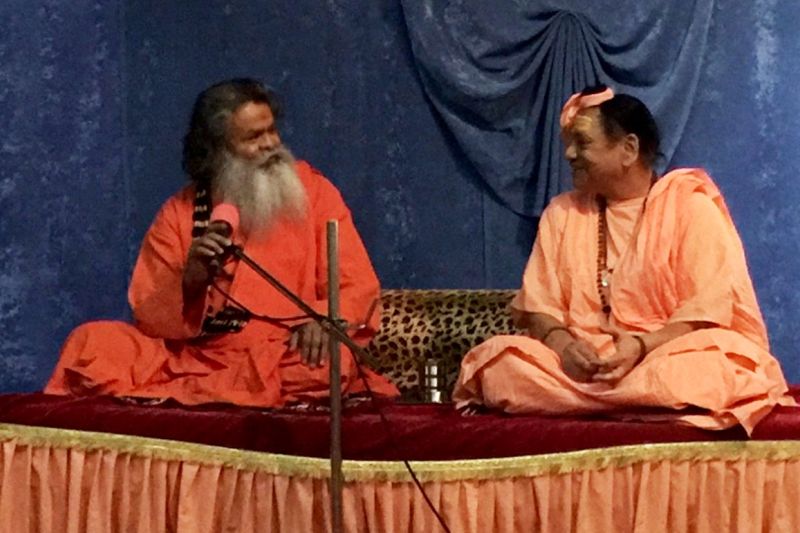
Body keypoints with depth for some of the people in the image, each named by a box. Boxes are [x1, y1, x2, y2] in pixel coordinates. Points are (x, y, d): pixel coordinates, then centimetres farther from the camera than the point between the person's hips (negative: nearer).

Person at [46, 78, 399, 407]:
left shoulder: (312, 191, 5)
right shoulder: (180, 213, 7)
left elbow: (358, 287, 0)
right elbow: (147, 317, 3)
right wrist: (189, 282, -18)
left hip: (286, 357, 0)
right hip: (196, 359, 0)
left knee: (331, 361, -36)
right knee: (92, 342, -18)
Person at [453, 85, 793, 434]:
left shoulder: (691, 206, -2)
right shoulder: (562, 213, 12)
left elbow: (709, 309, -10)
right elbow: (538, 306, 6)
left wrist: (642, 346, -25)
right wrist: (562, 343, -17)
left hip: (667, 356, -3)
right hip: (581, 361, 3)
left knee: (704, 373, -38)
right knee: (497, 363, -25)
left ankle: (572, 399, -20)